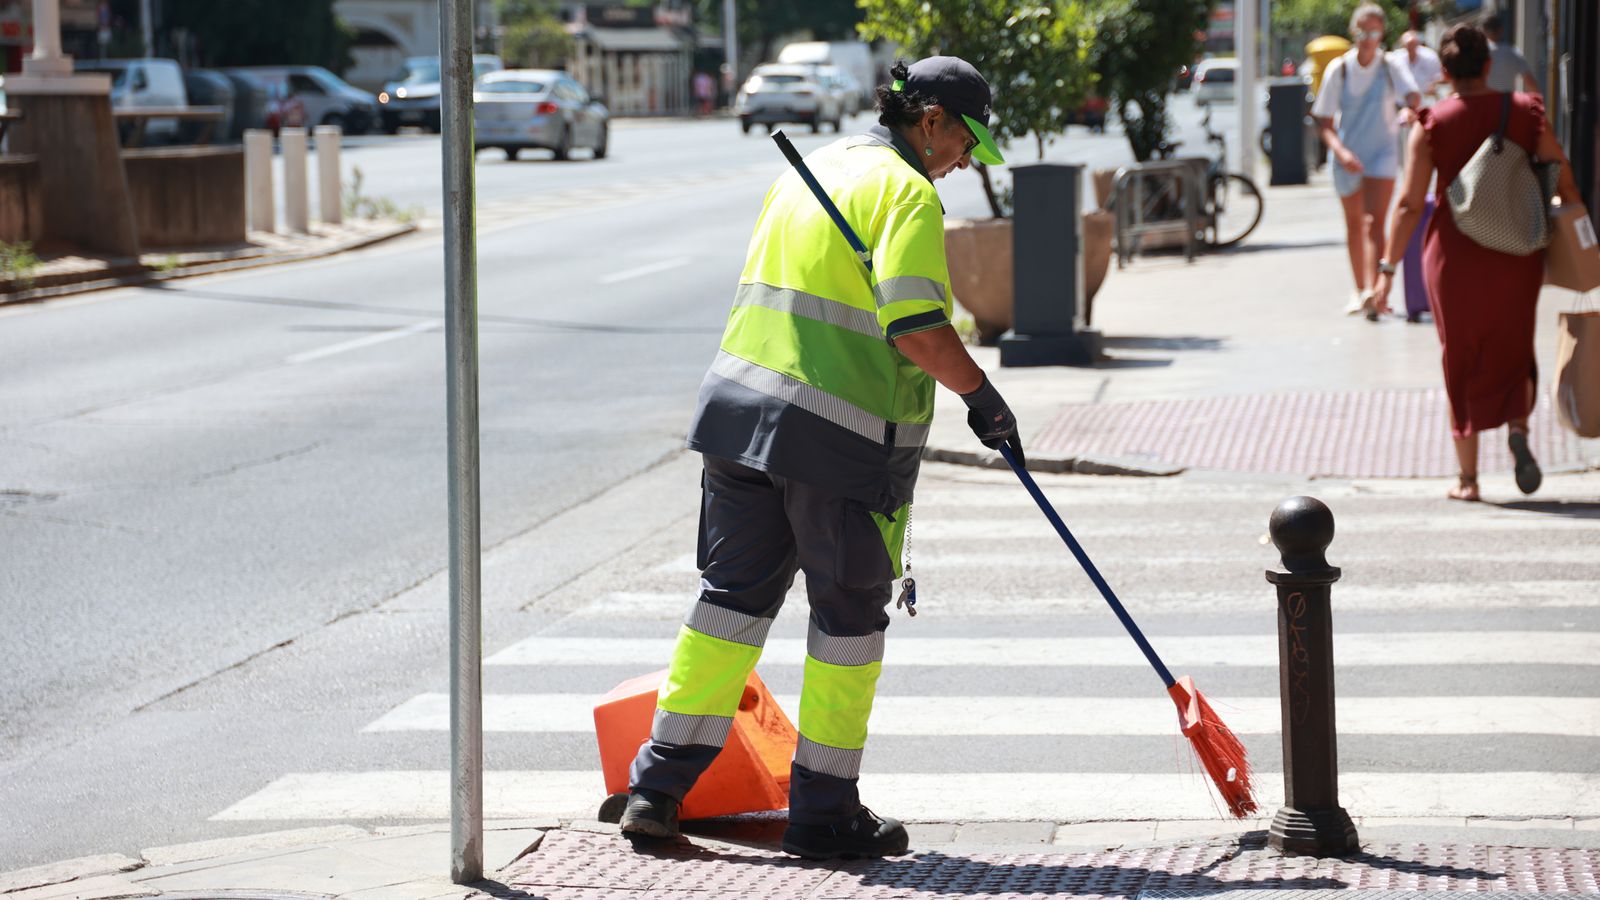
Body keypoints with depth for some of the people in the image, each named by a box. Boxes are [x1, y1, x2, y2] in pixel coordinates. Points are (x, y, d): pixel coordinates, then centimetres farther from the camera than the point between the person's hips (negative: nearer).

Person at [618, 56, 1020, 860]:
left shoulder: (810, 170, 17)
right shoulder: (906, 192, -9)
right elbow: (919, 330, -20)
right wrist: (981, 398, -6)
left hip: (741, 407, 8)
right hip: (844, 433, -8)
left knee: (733, 593, 14)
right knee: (849, 614, 5)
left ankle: (658, 784, 13)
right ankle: (823, 813, 11)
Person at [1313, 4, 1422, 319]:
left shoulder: (1391, 66, -7)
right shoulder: (1339, 69, -5)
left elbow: (1413, 95, -25)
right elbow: (1324, 122, -6)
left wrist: (1410, 110, -50)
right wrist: (1340, 151, -23)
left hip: (1382, 153, -2)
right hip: (1346, 154, 2)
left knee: (1375, 222, -15)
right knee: (1354, 224, 13)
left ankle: (1374, 290, -22)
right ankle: (1359, 290, 28)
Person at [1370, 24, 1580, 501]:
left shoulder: (1433, 124, -7)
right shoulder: (1525, 112, -3)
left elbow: (1410, 204, -9)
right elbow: (1565, 181, -1)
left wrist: (1387, 269, -4)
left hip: (1455, 252, -1)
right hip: (1516, 251, 1)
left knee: (1461, 360, 11)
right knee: (1513, 352, 18)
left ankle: (1467, 476, 12)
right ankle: (1518, 428, -10)